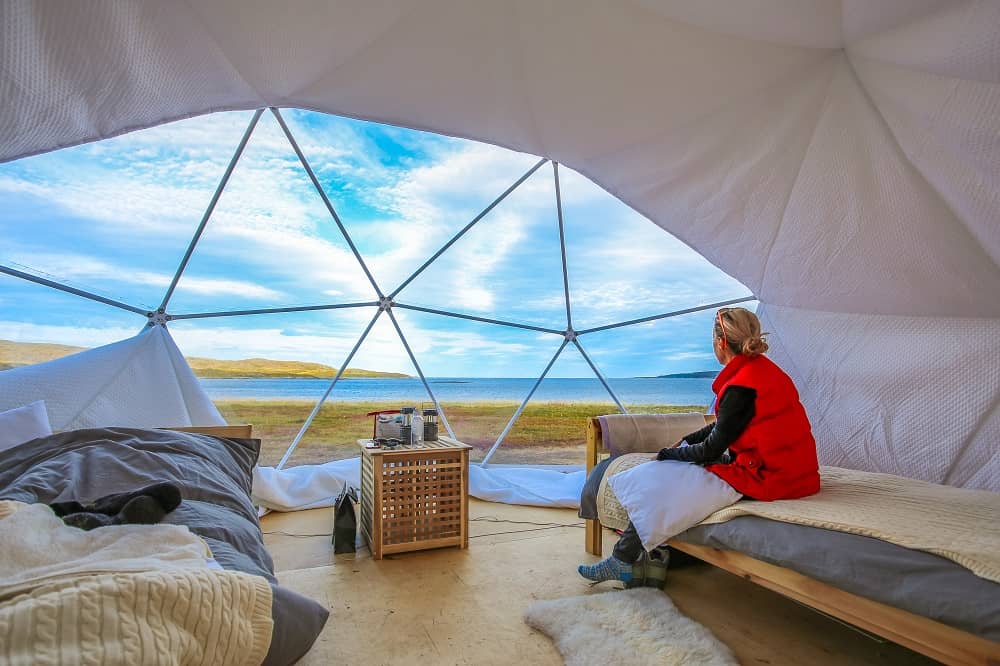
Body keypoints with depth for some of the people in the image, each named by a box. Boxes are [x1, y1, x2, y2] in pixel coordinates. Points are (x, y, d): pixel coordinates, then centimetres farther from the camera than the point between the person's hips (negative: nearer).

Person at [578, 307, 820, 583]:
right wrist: (684, 442, 20)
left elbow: (712, 448, -14)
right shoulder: (767, 369, 8)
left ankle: (623, 561, 6)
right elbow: (722, 426, 17)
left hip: (763, 479, -10)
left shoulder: (741, 386, -22)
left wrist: (668, 454, 1)